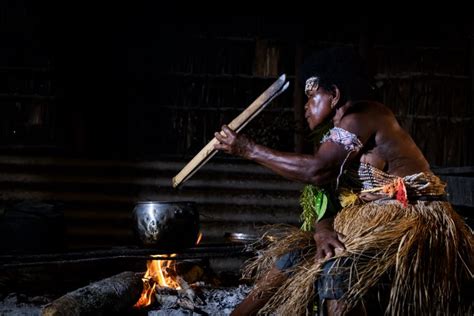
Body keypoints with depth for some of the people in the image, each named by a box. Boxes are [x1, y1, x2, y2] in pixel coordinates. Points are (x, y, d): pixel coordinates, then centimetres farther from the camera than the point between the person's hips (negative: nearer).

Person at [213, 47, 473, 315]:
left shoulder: (364, 115, -11)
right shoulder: (341, 138, 16)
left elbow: (316, 171, -23)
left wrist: (249, 150, -14)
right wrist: (322, 229, -16)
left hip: (411, 222, -9)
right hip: (375, 221, 10)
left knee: (339, 270, -34)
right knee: (294, 252, 4)